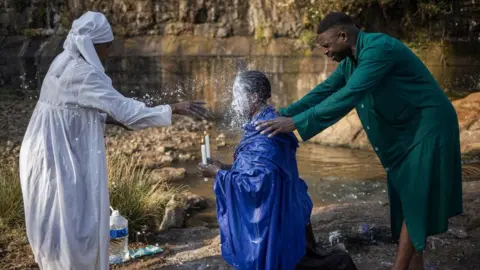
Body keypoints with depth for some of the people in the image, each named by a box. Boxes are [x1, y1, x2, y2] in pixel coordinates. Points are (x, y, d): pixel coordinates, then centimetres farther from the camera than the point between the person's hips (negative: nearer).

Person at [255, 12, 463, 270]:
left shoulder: (379, 47, -25)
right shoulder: (350, 60, 3)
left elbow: (348, 96, -33)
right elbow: (324, 91, 7)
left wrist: (296, 122, -34)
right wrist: (282, 115, -3)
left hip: (428, 128, -9)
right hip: (403, 131, 9)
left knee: (415, 201, -5)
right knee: (405, 199, 10)